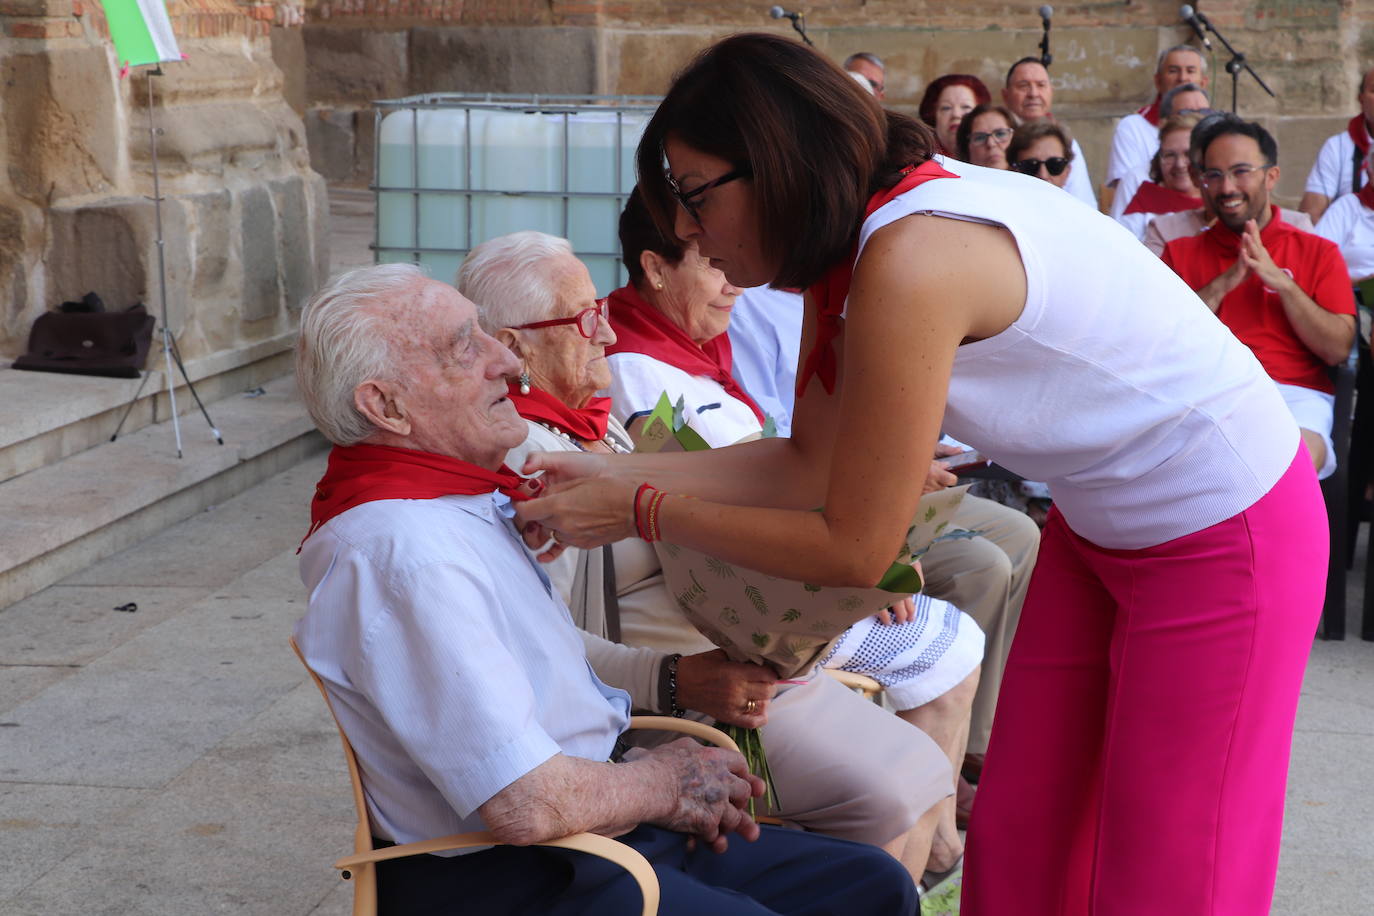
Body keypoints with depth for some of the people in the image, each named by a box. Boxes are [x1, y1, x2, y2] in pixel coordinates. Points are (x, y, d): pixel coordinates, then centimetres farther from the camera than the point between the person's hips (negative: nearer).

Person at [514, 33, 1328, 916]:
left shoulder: (908, 263, -31)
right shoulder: (854, 238, -4)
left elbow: (852, 550, -24)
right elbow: (809, 463, 1)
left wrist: (641, 511, -16)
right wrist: (611, 472, -6)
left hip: (1225, 538, -9)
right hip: (1102, 526, 9)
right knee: (1016, 838, 11)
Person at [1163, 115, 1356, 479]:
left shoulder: (1319, 253, 17)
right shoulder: (1181, 252, 19)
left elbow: (1338, 350, 5)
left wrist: (1281, 282, -4)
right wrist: (1224, 283, -4)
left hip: (1294, 394, 0)